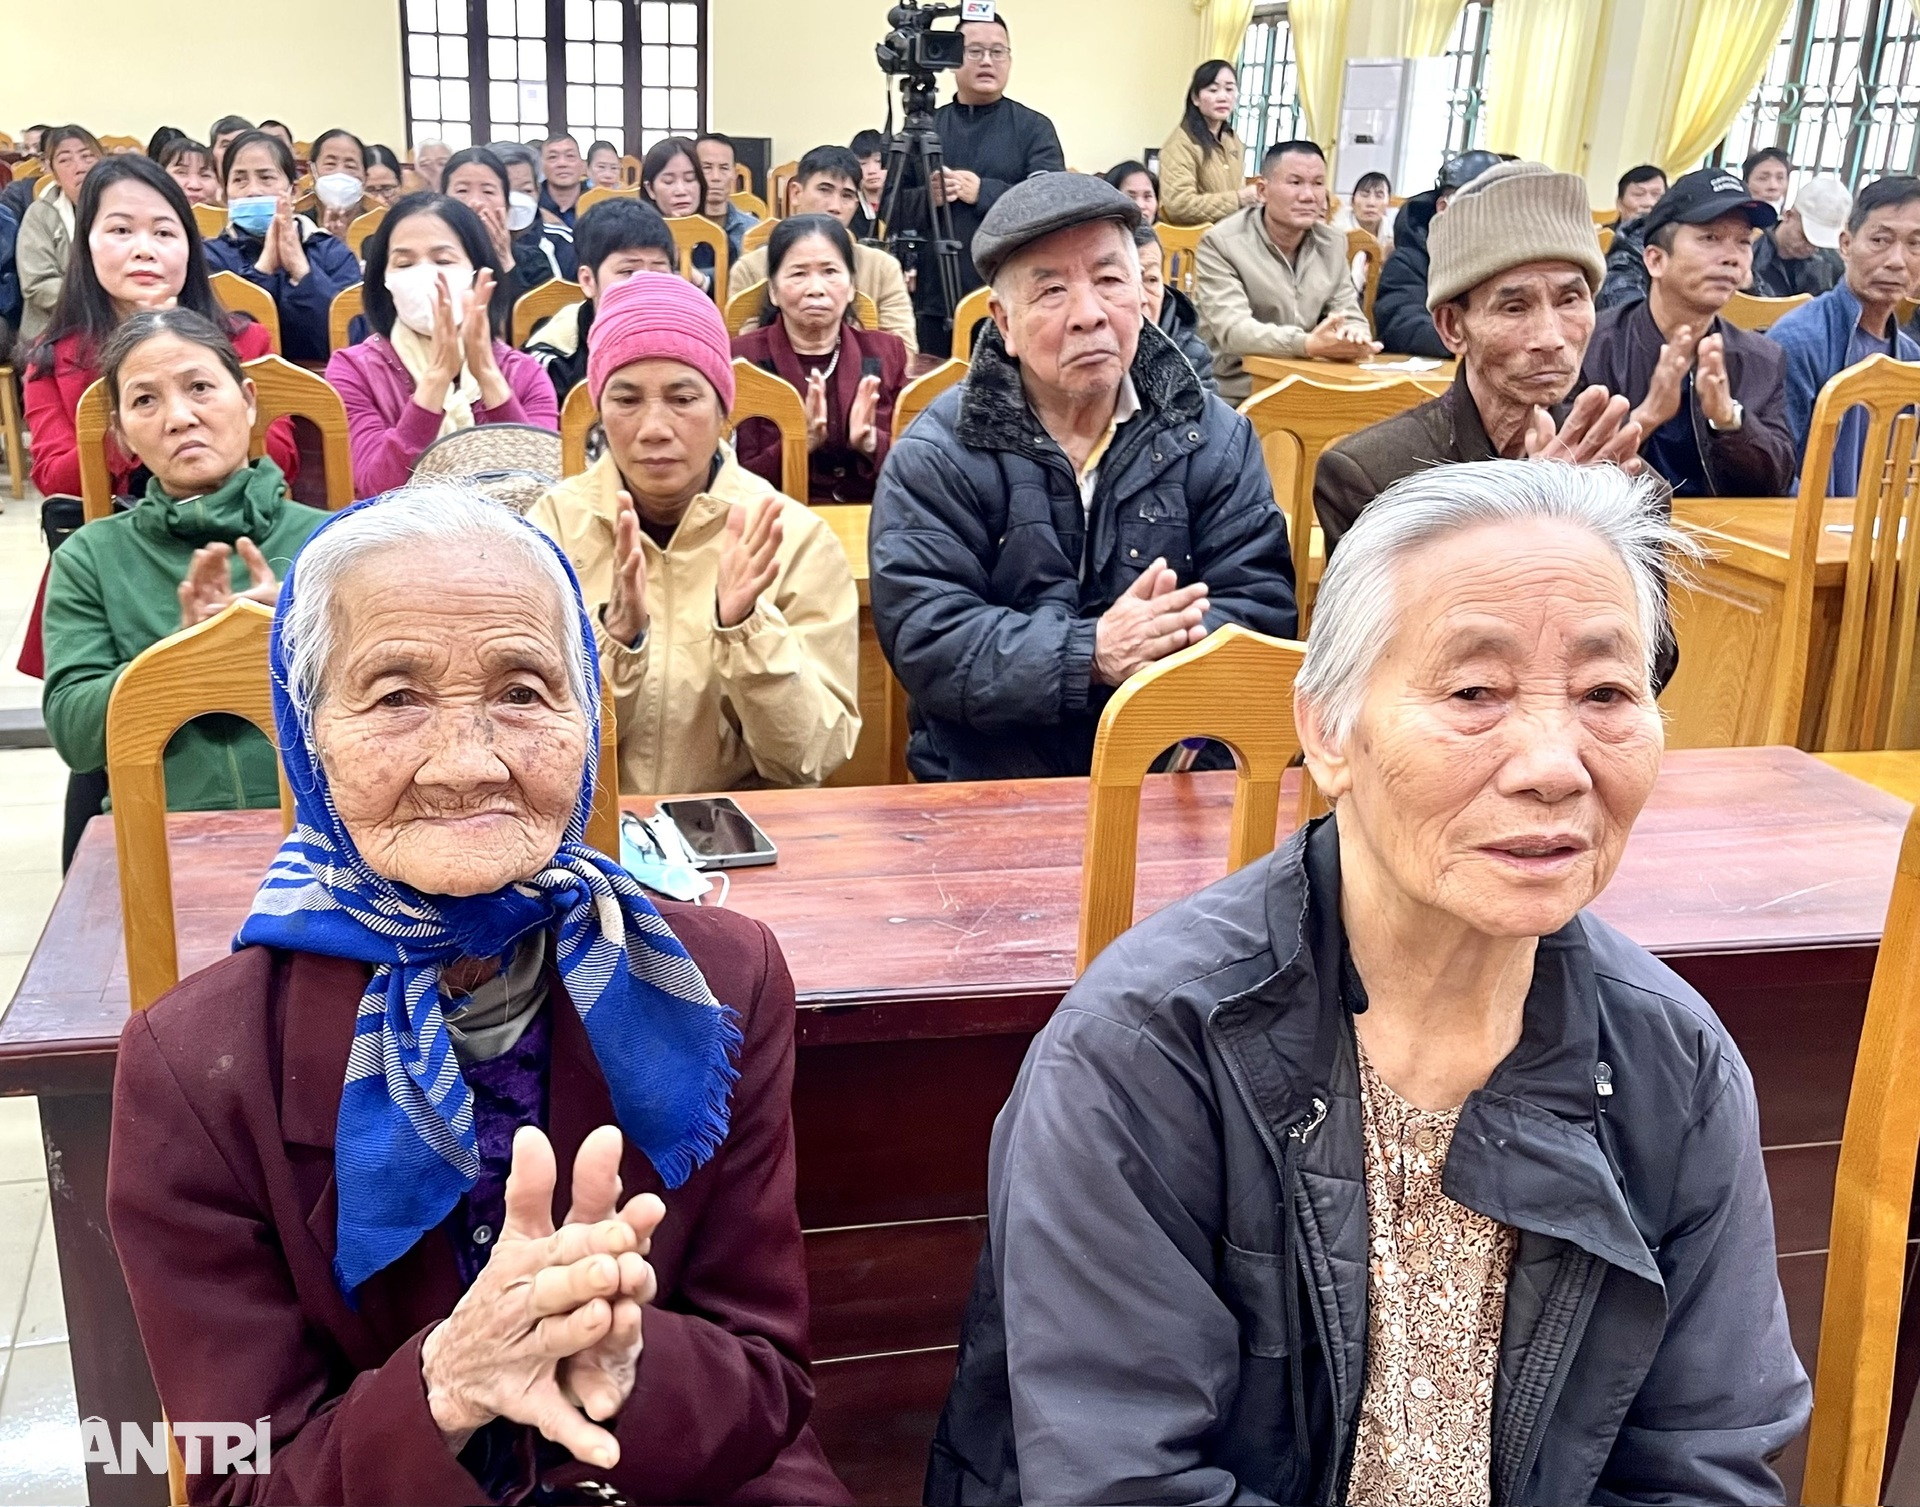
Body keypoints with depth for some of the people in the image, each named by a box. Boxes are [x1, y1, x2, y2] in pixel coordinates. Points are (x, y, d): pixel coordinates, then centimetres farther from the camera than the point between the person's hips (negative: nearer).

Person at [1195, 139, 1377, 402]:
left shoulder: (1333, 244, 11)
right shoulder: (1221, 243, -9)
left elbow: (1350, 317, 10)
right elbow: (1233, 330, -21)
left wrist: (1354, 336, -17)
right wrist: (1309, 345, -37)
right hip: (1235, 399, -7)